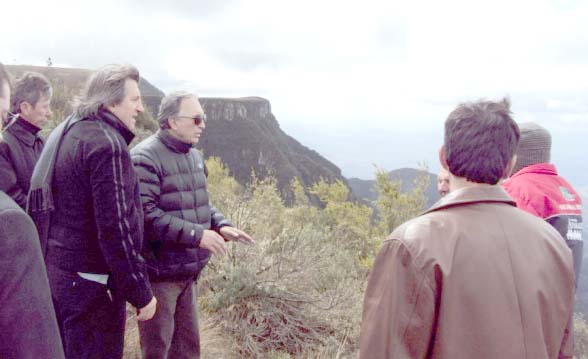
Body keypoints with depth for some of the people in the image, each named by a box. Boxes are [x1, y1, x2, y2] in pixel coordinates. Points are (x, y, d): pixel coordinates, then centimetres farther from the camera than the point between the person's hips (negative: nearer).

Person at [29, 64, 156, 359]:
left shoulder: (64, 132, 11)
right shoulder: (106, 144, -19)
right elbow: (115, 228, -23)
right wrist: (141, 292, -16)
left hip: (54, 271, 9)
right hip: (90, 282, -9)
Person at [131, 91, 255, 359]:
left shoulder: (193, 156, 11)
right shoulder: (145, 158, -18)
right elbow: (146, 215, -26)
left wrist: (221, 225, 1)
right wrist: (196, 234, -27)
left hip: (188, 273, 8)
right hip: (158, 274, -8)